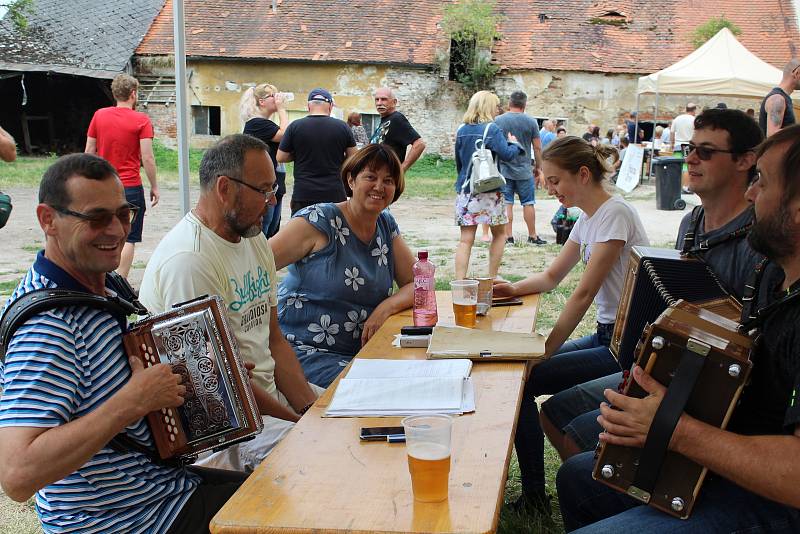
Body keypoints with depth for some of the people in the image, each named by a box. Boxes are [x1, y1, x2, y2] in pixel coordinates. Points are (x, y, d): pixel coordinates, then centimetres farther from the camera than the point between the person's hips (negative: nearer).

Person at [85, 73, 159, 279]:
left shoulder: (99, 115, 5)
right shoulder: (141, 120, -7)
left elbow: (89, 152, 9)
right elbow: (147, 158, -11)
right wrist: (154, 186, -2)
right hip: (130, 187, -4)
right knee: (128, 239, 2)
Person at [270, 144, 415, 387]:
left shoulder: (386, 226, 10)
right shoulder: (319, 221, -10)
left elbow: (416, 283, 10)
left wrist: (388, 306, -11)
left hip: (361, 350, 7)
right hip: (304, 352, -6)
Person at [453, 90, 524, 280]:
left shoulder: (461, 130, 8)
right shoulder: (492, 129, -8)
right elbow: (505, 154, -15)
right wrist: (514, 144, 5)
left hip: (465, 188, 4)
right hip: (488, 190, -4)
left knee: (466, 239, 2)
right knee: (499, 234, 15)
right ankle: (492, 279, 16)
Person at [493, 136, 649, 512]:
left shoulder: (614, 213, -17)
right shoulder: (588, 219, 12)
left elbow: (584, 293, -20)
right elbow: (552, 276, 18)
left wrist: (546, 350, -17)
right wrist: (514, 289, -2)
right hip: (606, 336, 9)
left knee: (521, 381, -14)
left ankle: (533, 497, -1)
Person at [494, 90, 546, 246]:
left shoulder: (498, 121, -1)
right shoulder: (531, 122, -3)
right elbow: (537, 147, 0)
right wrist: (538, 167, 11)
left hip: (503, 169, 1)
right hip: (524, 170, 0)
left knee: (506, 203, 4)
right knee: (528, 203, 8)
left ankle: (508, 236, 5)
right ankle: (532, 236, 14)